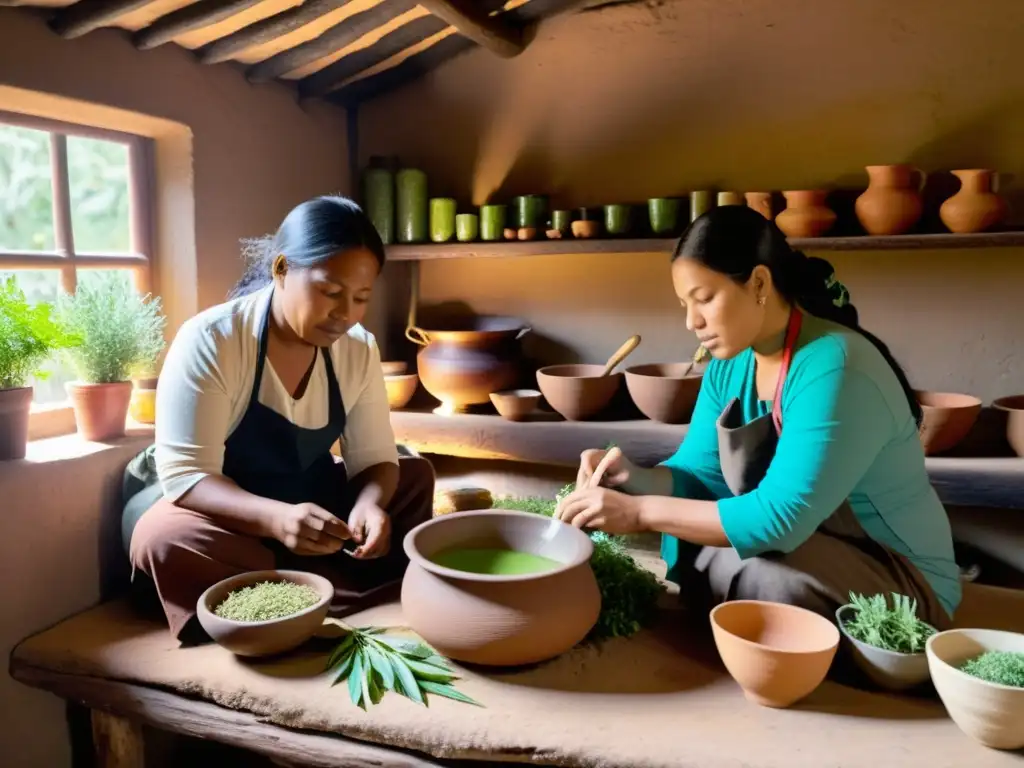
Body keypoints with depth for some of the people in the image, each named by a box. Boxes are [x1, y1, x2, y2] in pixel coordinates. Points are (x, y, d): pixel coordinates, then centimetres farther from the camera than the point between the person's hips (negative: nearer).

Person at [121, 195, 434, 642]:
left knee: (415, 477, -6)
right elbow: (186, 476, -26)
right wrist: (276, 518, -45)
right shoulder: (209, 341, -24)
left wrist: (368, 504, -32)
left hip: (306, 506, 6)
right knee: (168, 538, -37)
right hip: (217, 511, -5)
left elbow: (374, 457, -7)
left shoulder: (359, 349, -9)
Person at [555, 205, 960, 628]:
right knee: (678, 531, -5)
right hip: (807, 544, 8)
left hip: (903, 579, -7)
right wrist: (635, 478, -21)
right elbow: (699, 474, 0)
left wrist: (641, 511, -33)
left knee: (772, 580, -33)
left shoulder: (831, 369, -28)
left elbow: (781, 518, -33)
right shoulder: (730, 363, -2)